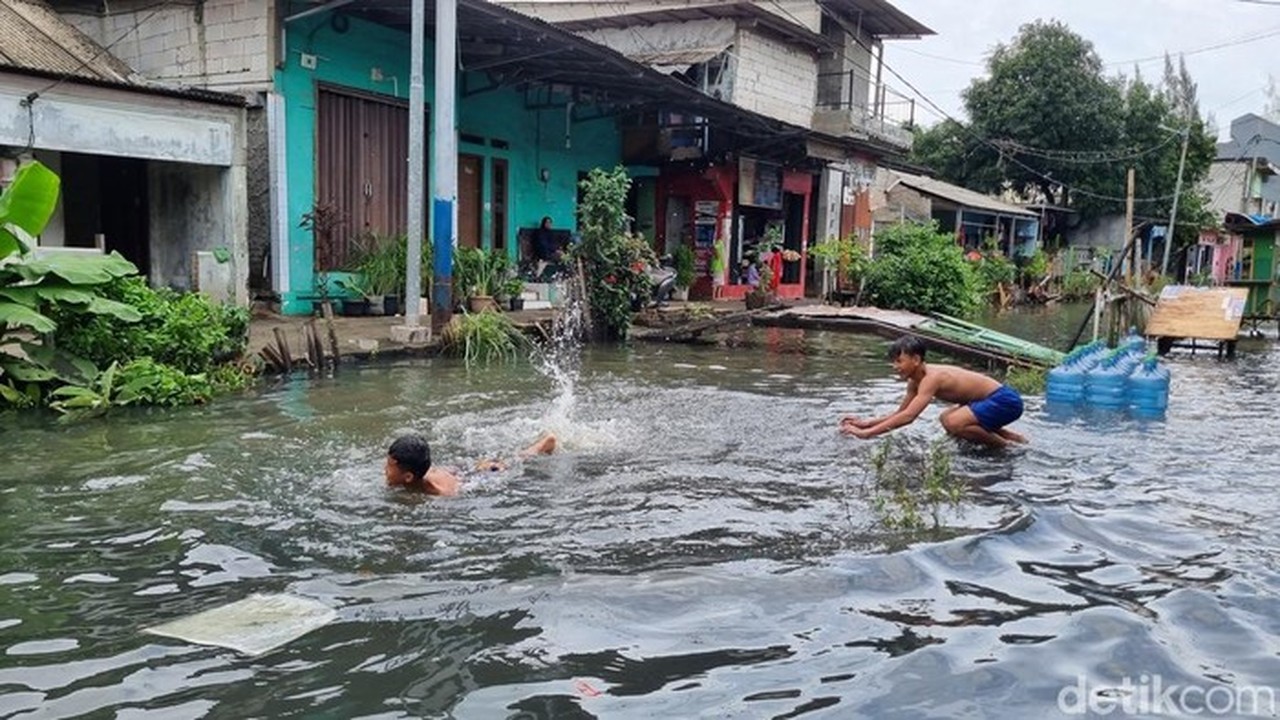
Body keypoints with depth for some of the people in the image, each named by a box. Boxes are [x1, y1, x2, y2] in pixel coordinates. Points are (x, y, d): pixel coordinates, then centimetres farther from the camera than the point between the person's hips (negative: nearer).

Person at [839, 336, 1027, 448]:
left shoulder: (931, 379, -24)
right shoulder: (916, 381, 4)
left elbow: (908, 417, -34)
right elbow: (900, 413, 14)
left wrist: (866, 433, -35)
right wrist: (866, 423, 1)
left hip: (1005, 400, -10)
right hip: (990, 400, 10)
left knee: (953, 423, -28)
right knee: (947, 419, 24)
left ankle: (1008, 445, -6)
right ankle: (1012, 436, 25)